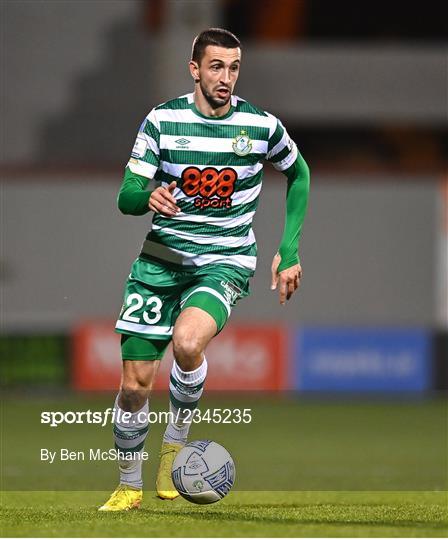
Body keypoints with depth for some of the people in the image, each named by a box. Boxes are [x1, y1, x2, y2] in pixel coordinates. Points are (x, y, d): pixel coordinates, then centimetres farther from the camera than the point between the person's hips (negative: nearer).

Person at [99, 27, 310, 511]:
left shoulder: (261, 126, -4)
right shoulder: (162, 120, -4)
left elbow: (298, 175, 15)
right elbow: (125, 197, -4)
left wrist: (289, 250, 9)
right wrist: (149, 196, -29)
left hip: (226, 262, -2)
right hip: (162, 257, 2)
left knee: (186, 341, -32)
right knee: (135, 381, -3)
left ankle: (175, 440, -6)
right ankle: (129, 486, 19)